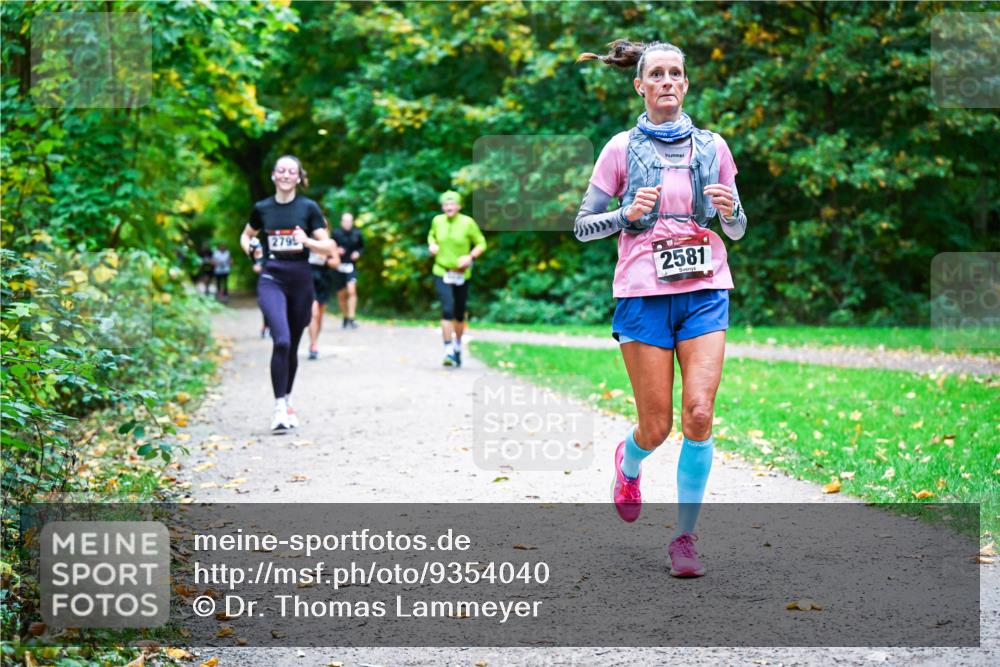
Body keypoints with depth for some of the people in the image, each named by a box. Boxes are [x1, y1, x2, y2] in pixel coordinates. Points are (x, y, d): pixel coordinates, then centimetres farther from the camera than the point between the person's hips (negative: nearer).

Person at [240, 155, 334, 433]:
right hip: (271, 279, -1)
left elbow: (328, 247, 0)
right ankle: (279, 409, -17)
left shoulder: (309, 207, 1)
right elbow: (246, 235, 23)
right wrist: (249, 249, 3)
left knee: (292, 346, 11)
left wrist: (307, 241, -18)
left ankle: (287, 402, 32)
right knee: (281, 340, -21)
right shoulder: (262, 208, 5)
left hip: (301, 281, 1)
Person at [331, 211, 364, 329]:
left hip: (351, 266, -1)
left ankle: (351, 319, -20)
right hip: (338, 266, 1)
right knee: (341, 295, 10)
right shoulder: (336, 233, -3)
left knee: (351, 291, -20)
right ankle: (345, 317, 31)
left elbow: (362, 247, 15)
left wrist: (358, 253, -5)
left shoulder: (356, 234, 1)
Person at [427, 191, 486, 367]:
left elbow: (481, 244, -1)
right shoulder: (437, 221, -1)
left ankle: (458, 346, 38)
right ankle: (448, 351, -17)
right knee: (447, 309, -19)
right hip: (442, 273, 0)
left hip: (461, 274, 0)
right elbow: (431, 235, 20)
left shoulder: (467, 223, -9)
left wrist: (470, 256, -18)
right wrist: (432, 245, -2)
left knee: (459, 314, 12)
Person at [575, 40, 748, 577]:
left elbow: (738, 230, 17)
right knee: (657, 427, -1)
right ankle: (628, 463, 37)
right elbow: (583, 226, 6)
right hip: (644, 295, -1)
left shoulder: (711, 146, 10)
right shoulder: (623, 148, 4)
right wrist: (629, 214, -11)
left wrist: (729, 210, -5)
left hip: (704, 292, 2)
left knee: (699, 414, -12)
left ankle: (684, 538, 0)